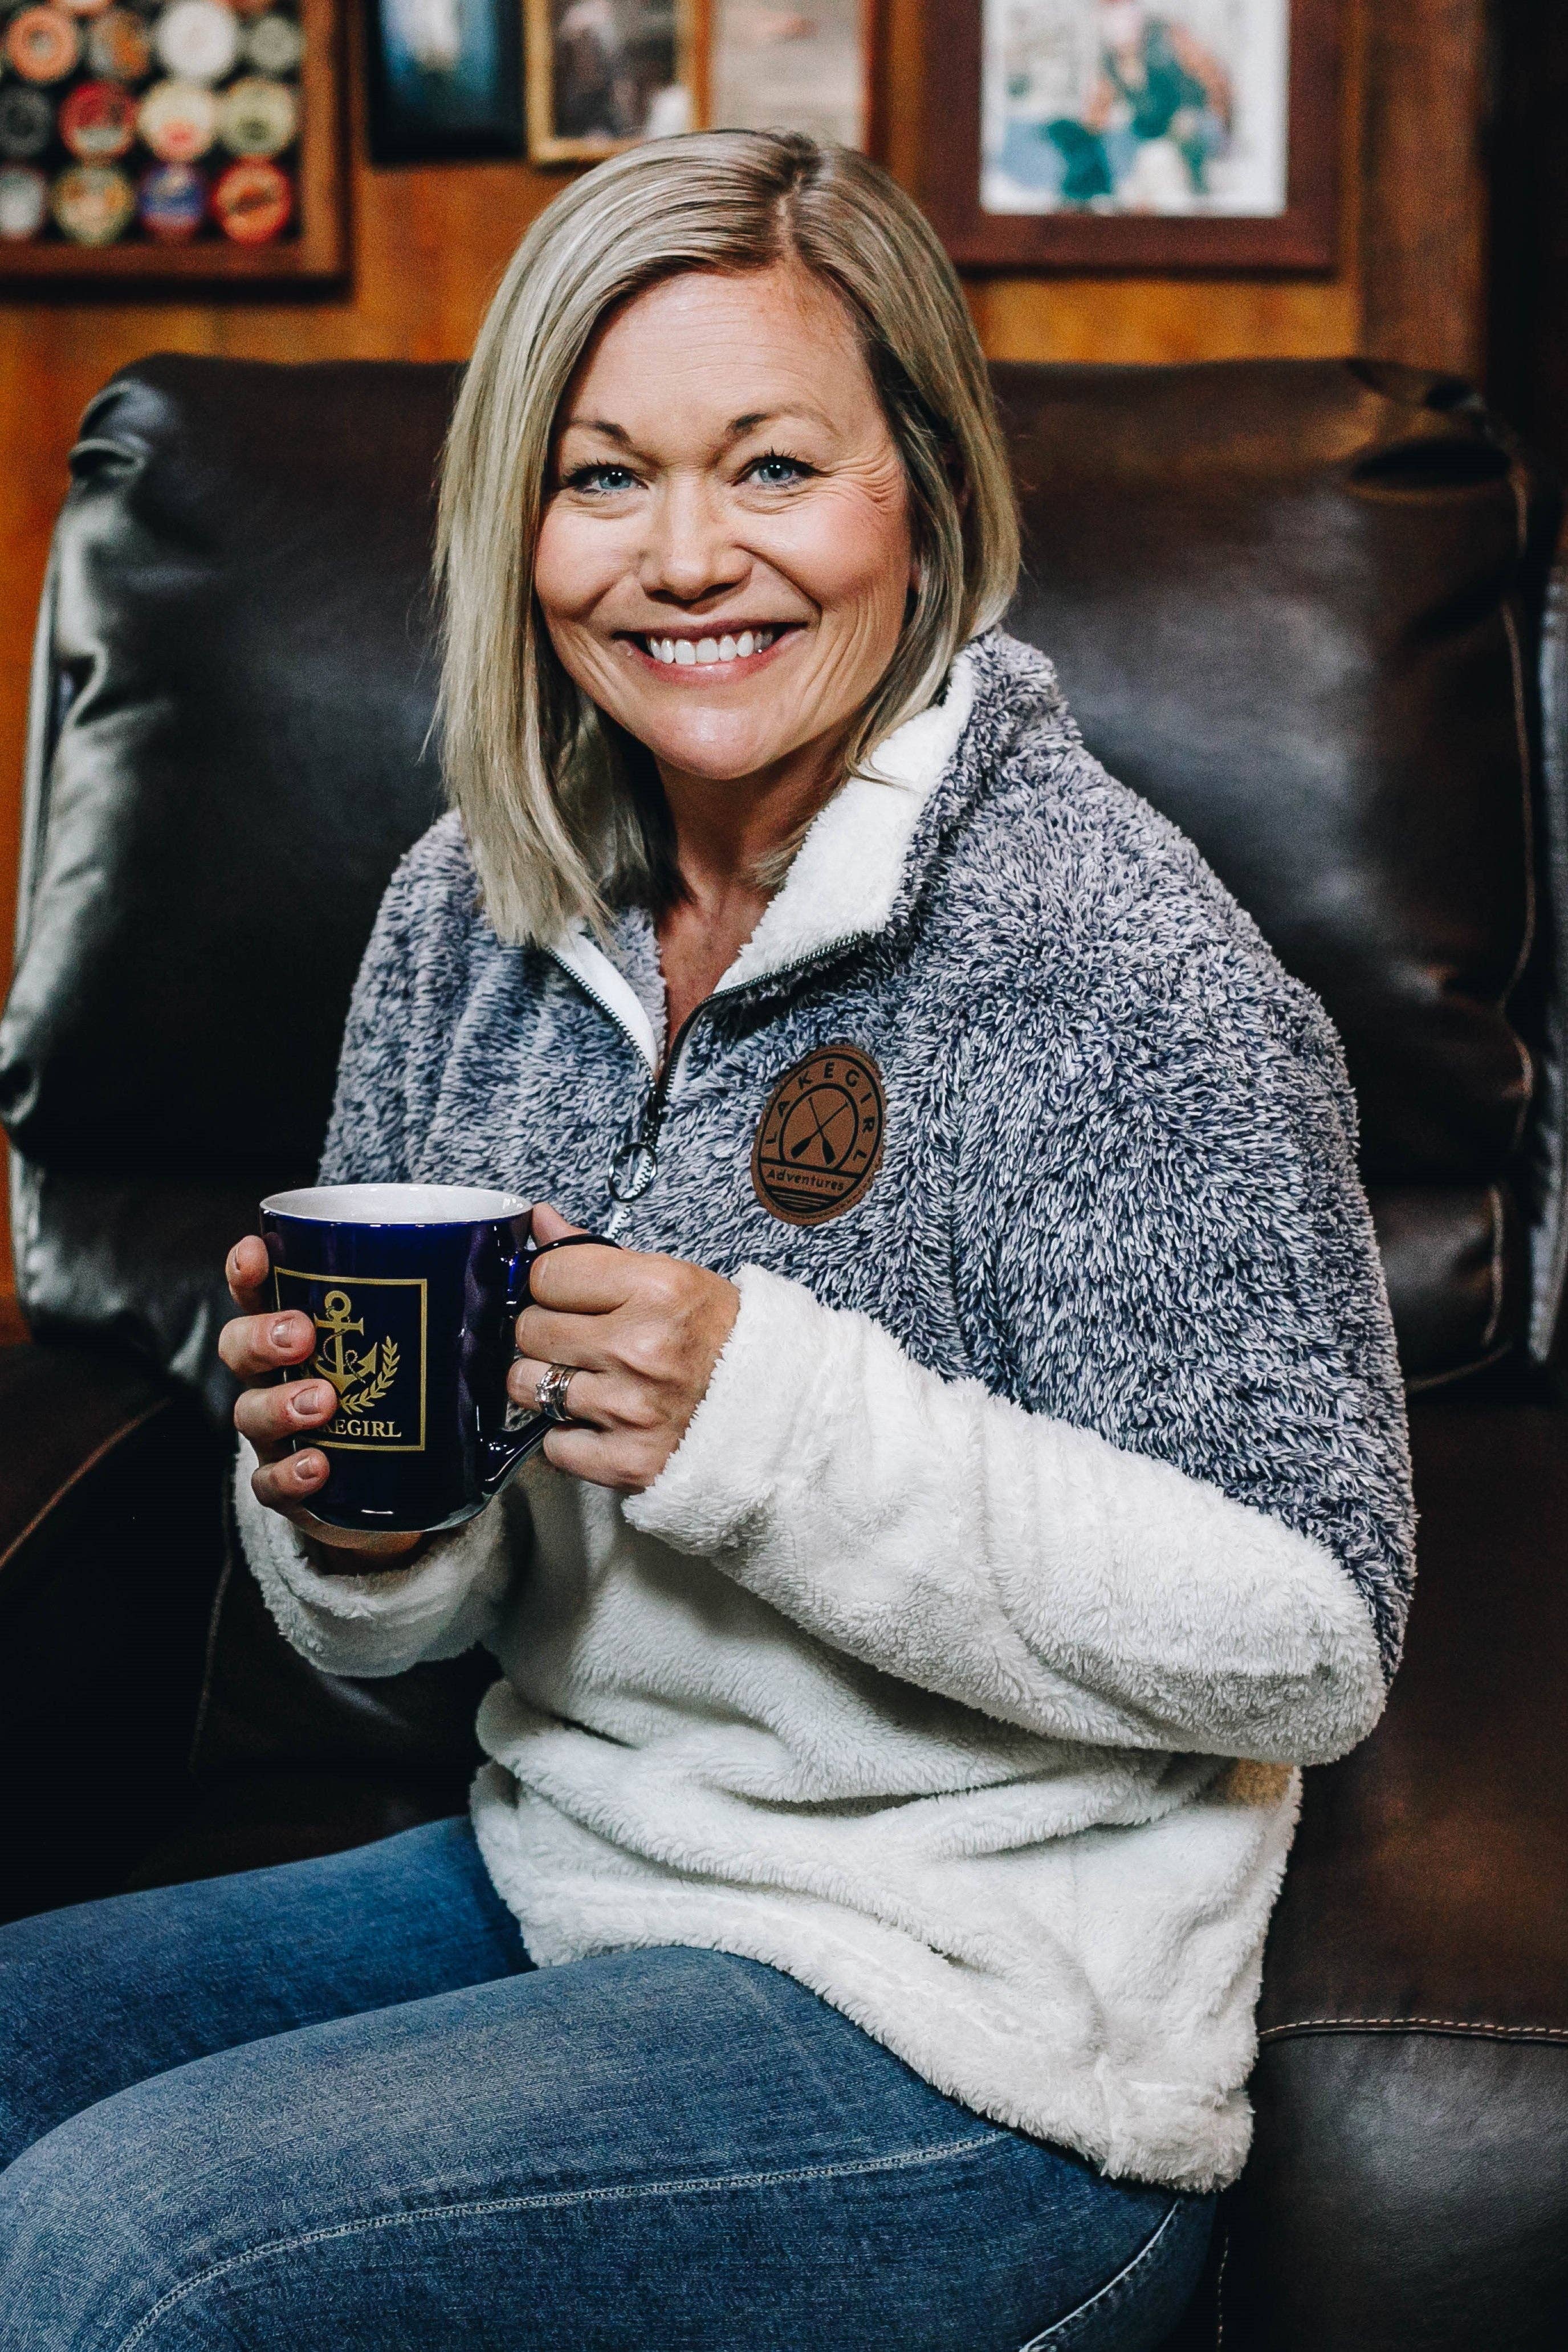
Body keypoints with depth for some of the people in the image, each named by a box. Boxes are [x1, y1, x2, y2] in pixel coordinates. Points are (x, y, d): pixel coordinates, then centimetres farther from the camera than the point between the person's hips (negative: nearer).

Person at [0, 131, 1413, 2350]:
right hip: (555, 1881, 6)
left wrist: (778, 1416, -27)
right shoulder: (471, 905, 2)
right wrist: (358, 1521, -14)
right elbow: (424, 1625, 10)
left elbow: (1314, 1638, -17)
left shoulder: (1099, 943, -17)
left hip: (958, 2025, -6)